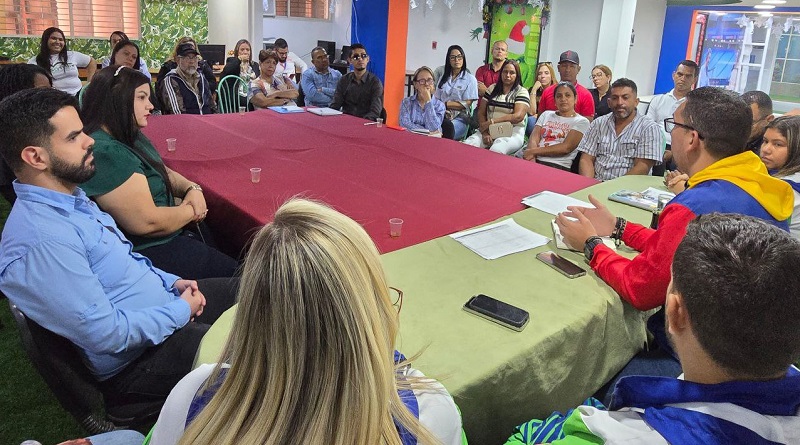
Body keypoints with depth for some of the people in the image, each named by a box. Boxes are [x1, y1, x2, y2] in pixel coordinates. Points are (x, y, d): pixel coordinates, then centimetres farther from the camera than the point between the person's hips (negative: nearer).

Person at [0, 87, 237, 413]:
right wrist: (181, 310, -15)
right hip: (134, 360, -9)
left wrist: (171, 282, 3)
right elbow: (107, 334, -28)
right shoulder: (41, 241, -29)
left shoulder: (71, 199, 3)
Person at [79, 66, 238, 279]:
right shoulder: (105, 153, -24)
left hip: (169, 236, 10)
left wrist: (193, 188, -3)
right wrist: (192, 211, -9)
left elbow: (165, 173, 20)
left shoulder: (132, 137, 8)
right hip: (147, 252, -10)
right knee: (234, 272, -8)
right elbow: (148, 223, -27)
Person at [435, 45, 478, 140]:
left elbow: (466, 104, -2)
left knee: (448, 126, -38)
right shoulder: (444, 77, 20)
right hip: (442, 115, 3)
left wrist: (445, 104, -6)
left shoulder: (470, 79, 6)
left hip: (460, 118, -2)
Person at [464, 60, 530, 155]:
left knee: (495, 151, -37)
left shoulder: (522, 92, 2)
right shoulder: (492, 88, 14)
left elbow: (518, 116, -13)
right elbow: (481, 113, 9)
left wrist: (491, 122, -17)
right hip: (489, 130, 4)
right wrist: (485, 133, -9)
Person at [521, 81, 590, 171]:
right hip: (536, 161, 4)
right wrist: (531, 160, -13)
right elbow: (534, 139, 8)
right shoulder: (546, 115, 22)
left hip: (559, 166, -4)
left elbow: (566, 147, -7)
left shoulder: (581, 122, 8)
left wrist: (533, 151, -9)